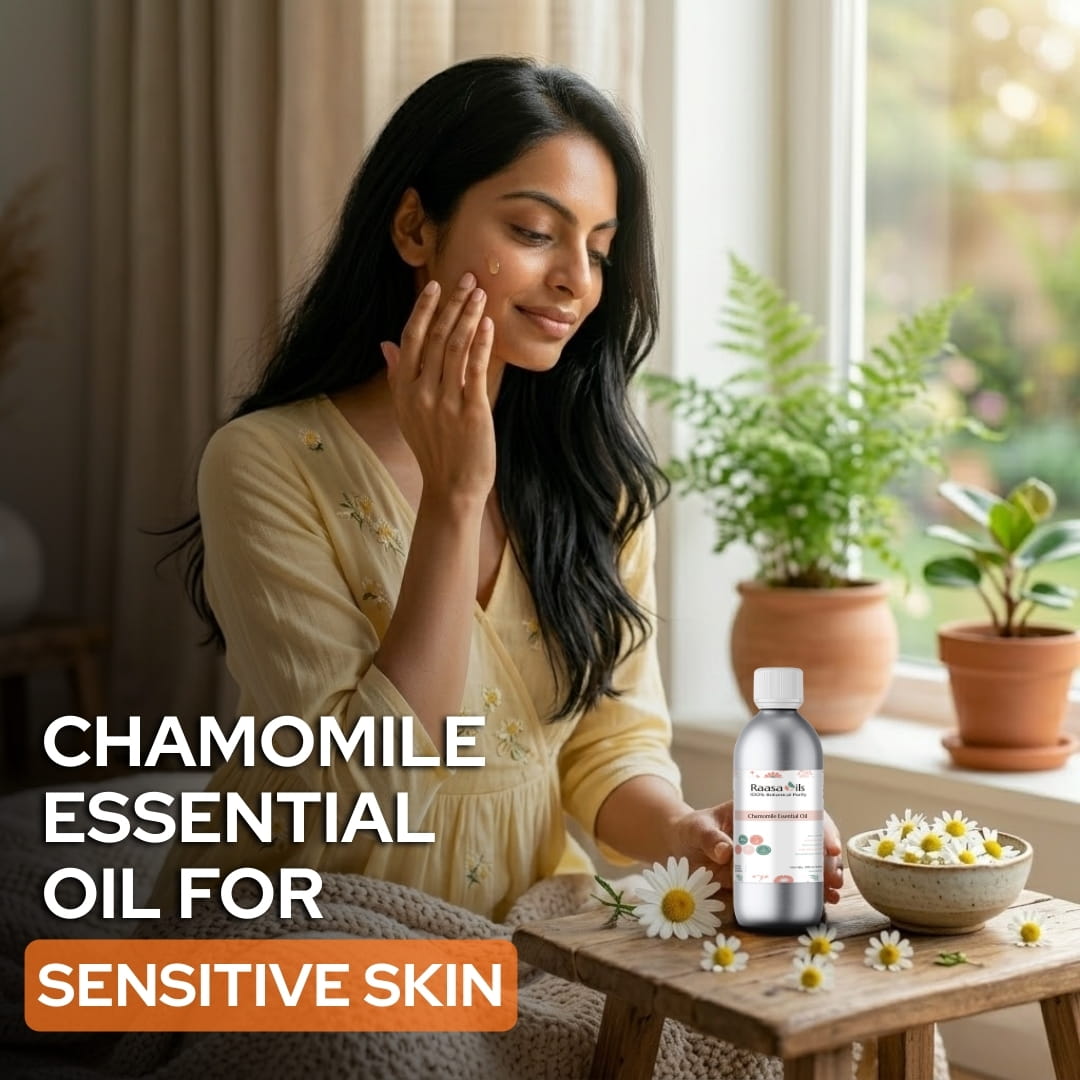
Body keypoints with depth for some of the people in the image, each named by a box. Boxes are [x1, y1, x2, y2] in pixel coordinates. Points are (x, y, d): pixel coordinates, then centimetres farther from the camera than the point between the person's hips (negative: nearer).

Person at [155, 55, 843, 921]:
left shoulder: (599, 469, 4)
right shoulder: (268, 464, -13)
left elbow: (614, 742, 4)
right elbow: (365, 791, -17)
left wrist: (683, 834, -17)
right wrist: (454, 496, -21)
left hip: (526, 940, 5)